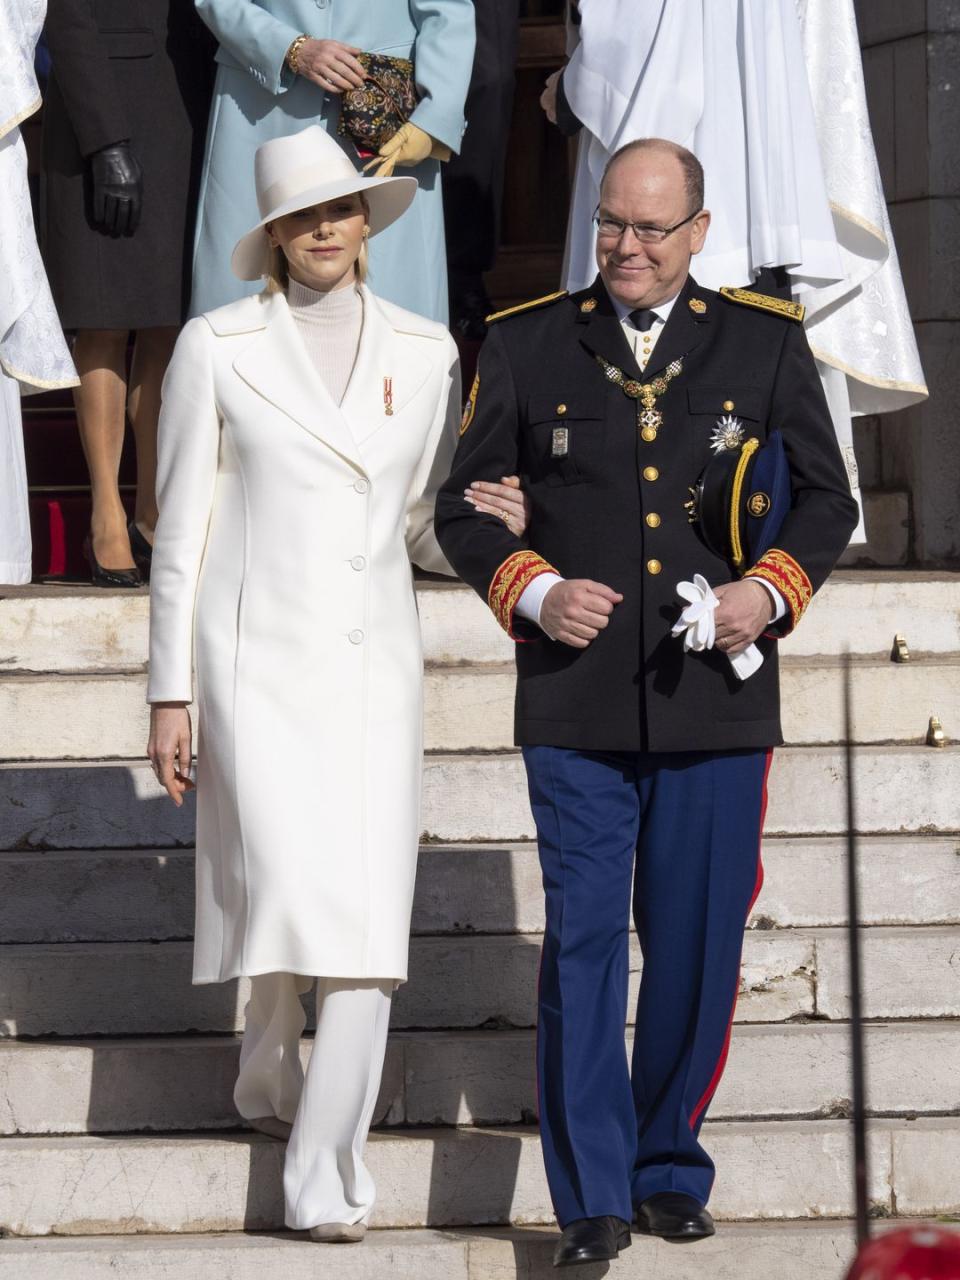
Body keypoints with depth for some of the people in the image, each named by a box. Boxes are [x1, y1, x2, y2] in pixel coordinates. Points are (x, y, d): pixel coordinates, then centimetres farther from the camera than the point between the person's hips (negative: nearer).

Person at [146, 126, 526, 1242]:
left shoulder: (424, 353, 8)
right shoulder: (217, 349, 0)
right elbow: (181, 531, 1)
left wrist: (483, 526, -7)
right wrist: (170, 692, -3)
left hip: (375, 660, 3)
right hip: (259, 658, -3)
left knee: (370, 923, -6)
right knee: (292, 893, -14)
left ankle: (323, 1177, 1)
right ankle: (267, 1073, 19)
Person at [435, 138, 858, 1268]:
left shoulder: (766, 342, 7)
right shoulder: (526, 345, 6)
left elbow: (827, 499, 12)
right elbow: (464, 504, 10)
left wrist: (772, 590, -6)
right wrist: (533, 593, -8)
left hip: (716, 700, 1)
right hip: (575, 707, -1)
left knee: (697, 948, 7)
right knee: (582, 942, -3)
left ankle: (670, 1169, 23)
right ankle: (593, 1196, 3)